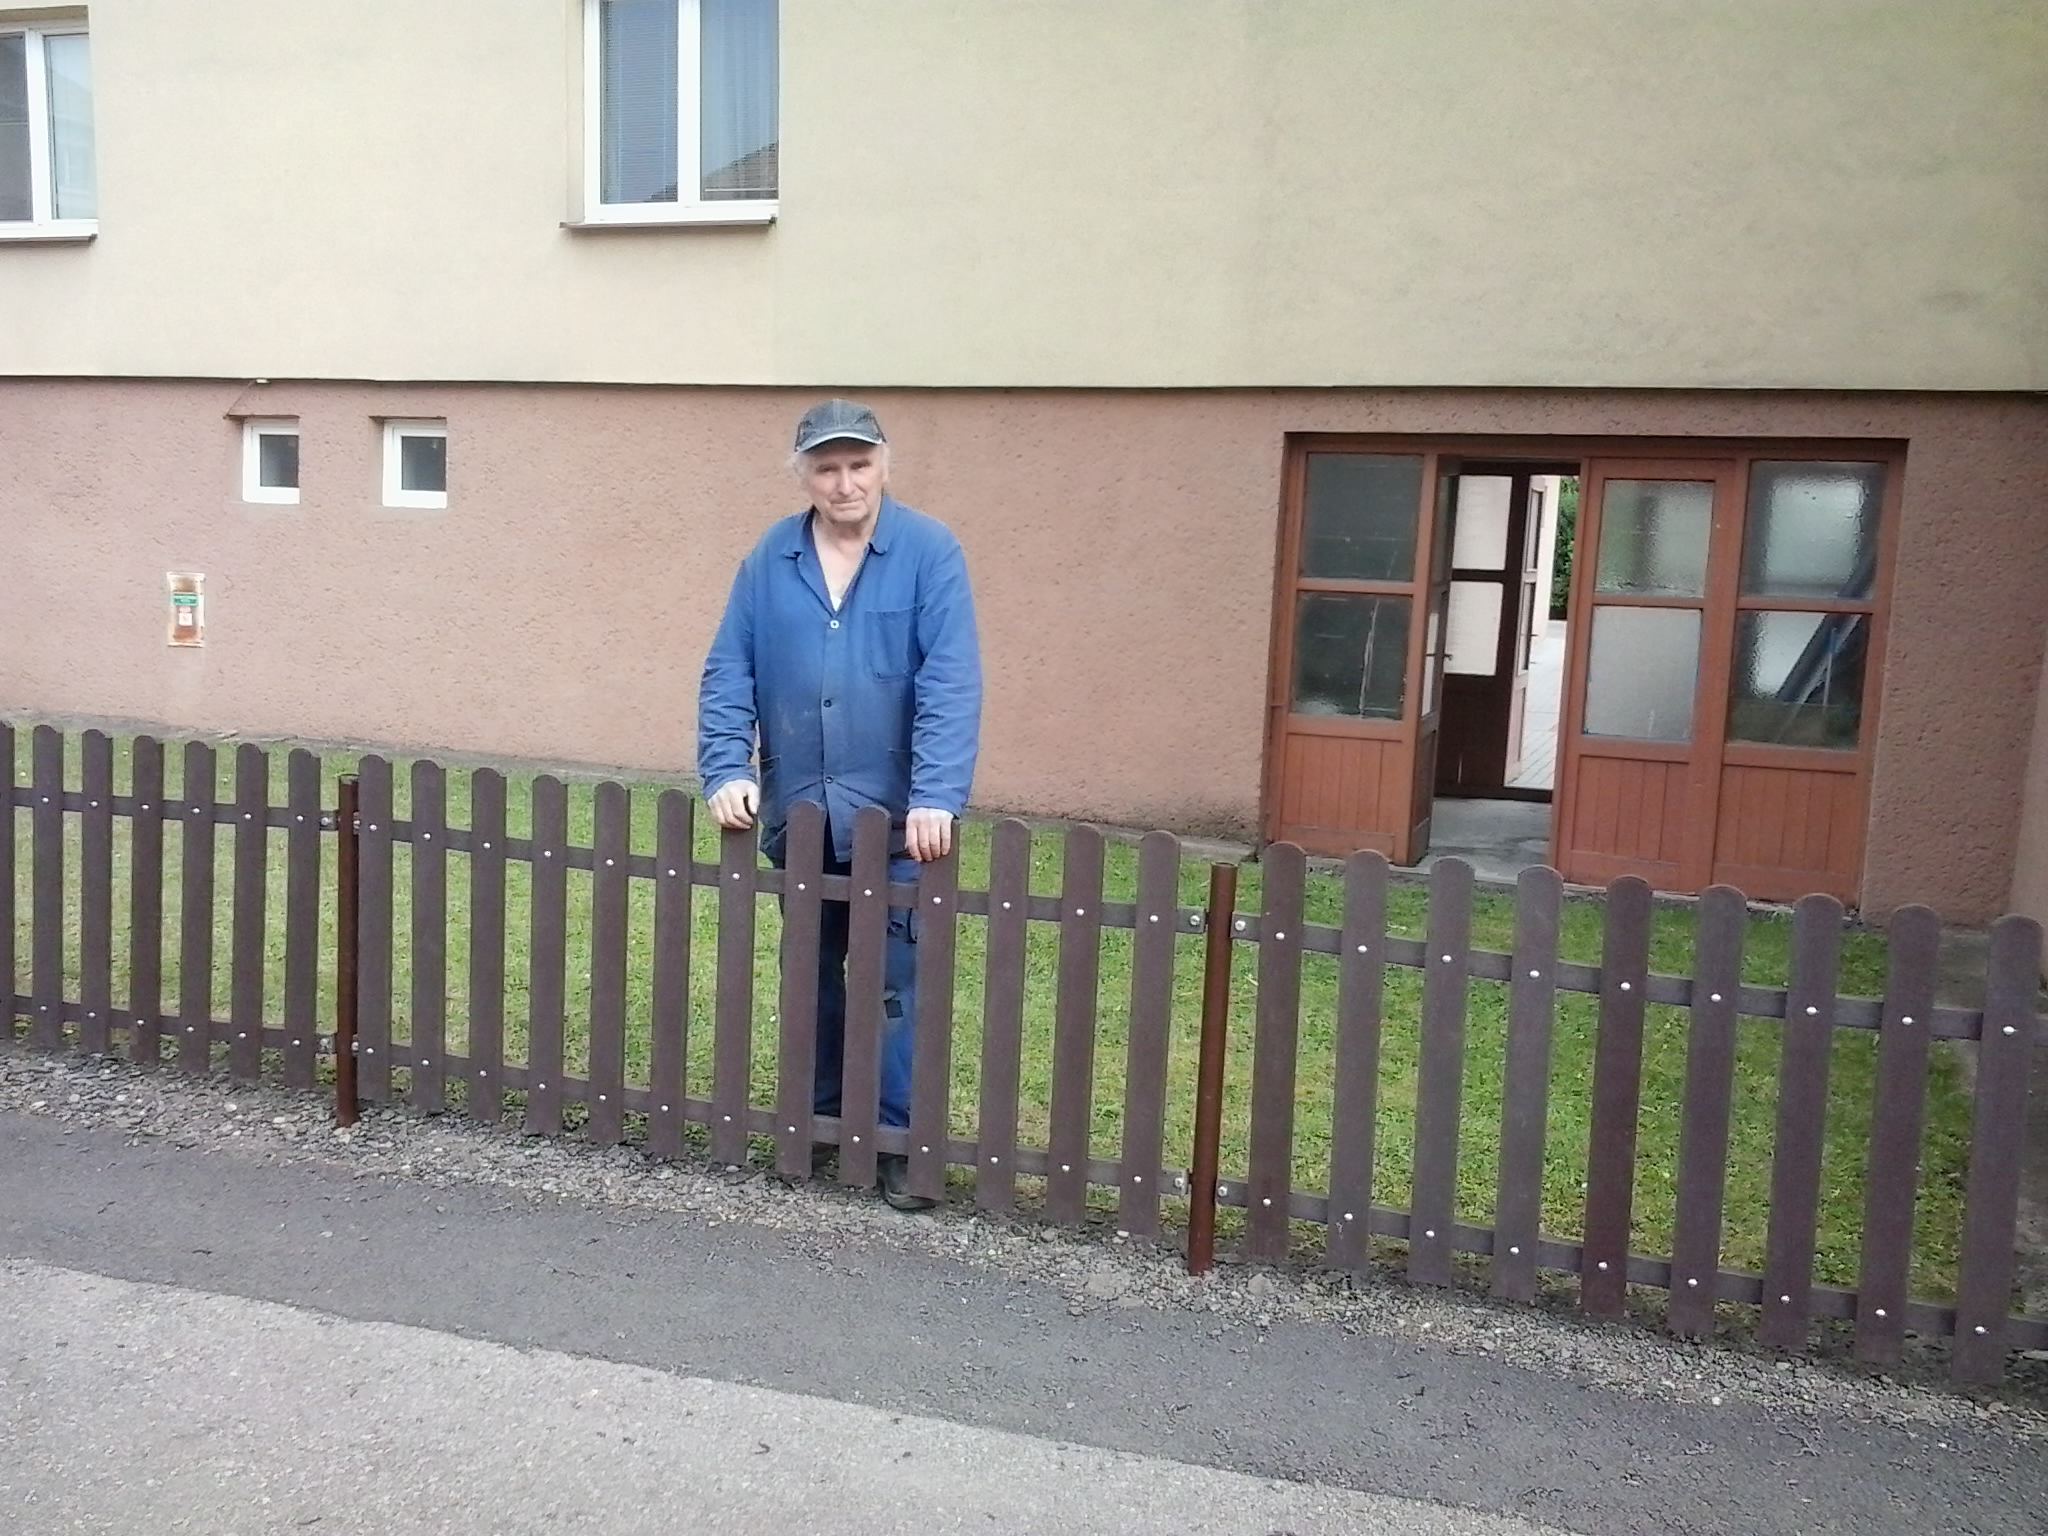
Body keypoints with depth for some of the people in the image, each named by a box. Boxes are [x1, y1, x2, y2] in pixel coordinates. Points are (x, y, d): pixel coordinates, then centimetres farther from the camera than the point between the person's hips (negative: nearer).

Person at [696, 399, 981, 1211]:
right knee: (810, 975, 16)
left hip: (895, 816, -4)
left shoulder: (930, 552, -8)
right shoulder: (769, 559, 3)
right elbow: (727, 674, 2)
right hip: (795, 813, 4)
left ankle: (898, 1137, 14)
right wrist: (726, 772, -11)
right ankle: (816, 1115, 32)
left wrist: (936, 797, -24)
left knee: (895, 980, 2)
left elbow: (951, 684, -16)